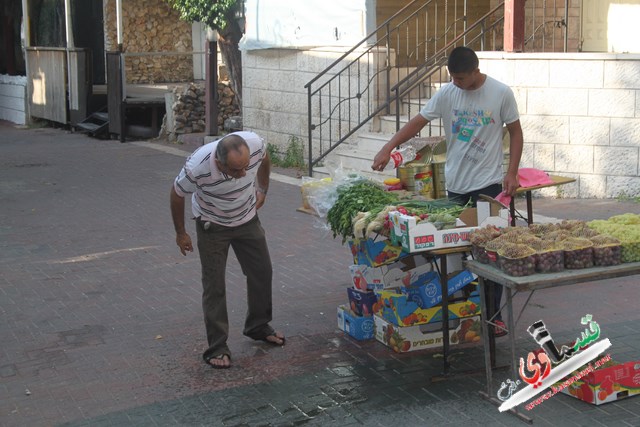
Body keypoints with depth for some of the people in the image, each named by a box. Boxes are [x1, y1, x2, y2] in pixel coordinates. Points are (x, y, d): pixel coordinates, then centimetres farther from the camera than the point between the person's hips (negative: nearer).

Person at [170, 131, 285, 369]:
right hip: (212, 225, -4)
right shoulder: (197, 167, -38)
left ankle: (258, 327, 32)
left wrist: (263, 190, 11)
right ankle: (217, 348, 5)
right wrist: (181, 233, -4)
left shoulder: (255, 144, -30)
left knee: (262, 272, 11)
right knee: (214, 285, -5)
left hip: (247, 219, 4)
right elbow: (177, 194, -16)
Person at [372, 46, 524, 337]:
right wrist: (387, 149, -12)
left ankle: (493, 315, 8)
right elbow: (418, 121, 0)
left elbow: (515, 131, 1)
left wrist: (512, 173, -7)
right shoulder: (447, 94, 0)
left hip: (489, 183, -3)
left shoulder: (501, 93, -6)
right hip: (455, 183, 3)